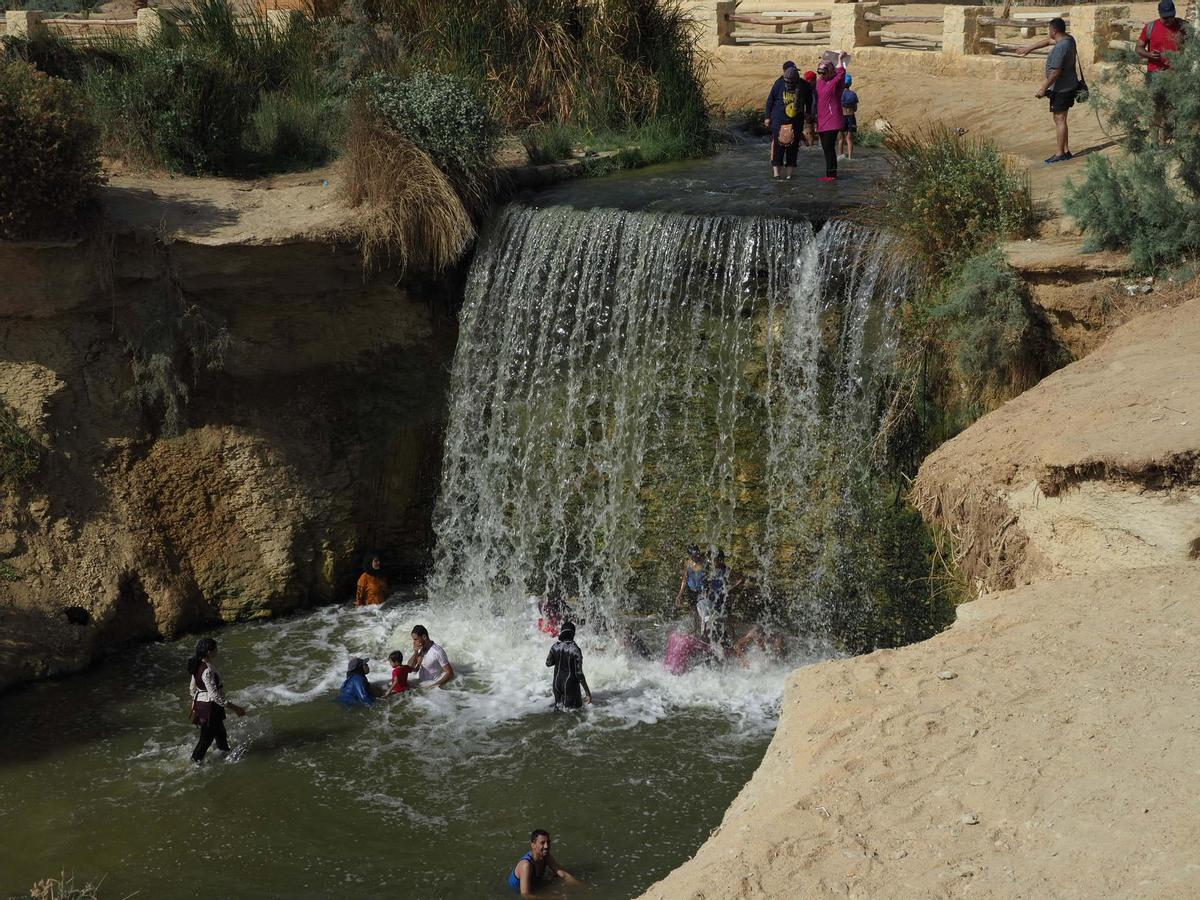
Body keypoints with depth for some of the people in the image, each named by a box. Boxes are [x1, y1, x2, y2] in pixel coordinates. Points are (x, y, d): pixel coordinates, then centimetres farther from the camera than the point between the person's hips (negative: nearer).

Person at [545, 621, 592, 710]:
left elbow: (548, 663, 11)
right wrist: (587, 692, -15)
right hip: (571, 686, -5)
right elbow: (579, 673, -21)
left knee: (558, 706, 24)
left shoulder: (555, 647, -6)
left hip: (557, 683, 5)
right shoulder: (575, 650, -21)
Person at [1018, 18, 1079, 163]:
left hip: (1061, 89, -10)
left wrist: (1043, 89, -17)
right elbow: (1047, 41, 23)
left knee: (1059, 120, -4)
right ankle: (1066, 151, 21)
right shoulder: (1069, 39, 6)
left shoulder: (1060, 48, -24)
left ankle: (1060, 154, 1)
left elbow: (1056, 72, -25)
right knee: (1060, 120, 16)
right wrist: (1030, 48, 29)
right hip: (1069, 86, 10)